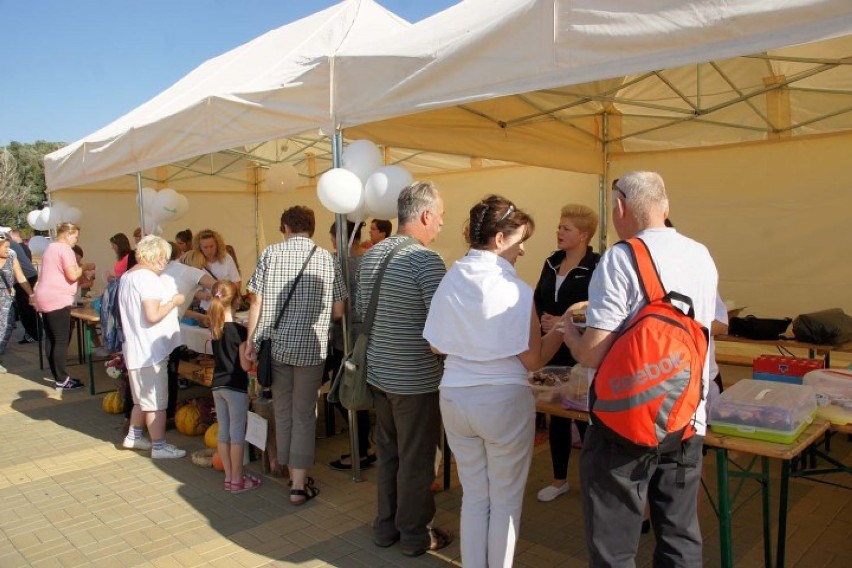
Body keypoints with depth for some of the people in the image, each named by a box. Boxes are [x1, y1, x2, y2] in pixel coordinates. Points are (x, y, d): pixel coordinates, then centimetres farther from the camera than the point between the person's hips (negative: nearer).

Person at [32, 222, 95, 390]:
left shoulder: (50, 247, 20)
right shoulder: (65, 249, -10)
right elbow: (72, 275, -18)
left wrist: (80, 269, 16)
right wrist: (85, 267, -1)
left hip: (45, 299, 10)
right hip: (58, 300, -10)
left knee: (52, 340, 11)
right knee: (62, 340, -6)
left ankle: (58, 376, 17)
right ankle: (62, 380, -3)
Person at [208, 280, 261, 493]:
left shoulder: (214, 328, 2)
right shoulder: (239, 330, -16)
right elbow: (245, 365, -14)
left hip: (217, 385, 7)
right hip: (236, 386, -7)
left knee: (223, 432, 12)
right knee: (237, 433, 2)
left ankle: (229, 476, 22)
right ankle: (237, 480, 9)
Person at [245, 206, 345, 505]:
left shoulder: (270, 253, 0)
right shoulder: (327, 258, -1)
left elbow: (256, 302, -3)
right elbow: (338, 311, 0)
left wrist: (251, 342, 5)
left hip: (275, 345, 1)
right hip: (311, 347, -1)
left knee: (282, 412, 16)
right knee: (304, 415, 8)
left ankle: (290, 471, 31)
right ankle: (299, 485, 10)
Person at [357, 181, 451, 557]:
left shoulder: (370, 255, 6)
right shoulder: (426, 260, -18)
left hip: (378, 371, 7)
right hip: (415, 378, -7)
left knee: (387, 452, 20)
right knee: (416, 459, 9)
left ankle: (385, 527, 33)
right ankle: (414, 534, 24)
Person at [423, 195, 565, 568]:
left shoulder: (449, 281, -1)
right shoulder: (514, 289, -16)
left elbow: (436, 346, 6)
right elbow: (532, 359, -12)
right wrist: (561, 329, 4)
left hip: (455, 397, 5)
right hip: (504, 400, -5)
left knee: (474, 495, 19)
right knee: (505, 499, 14)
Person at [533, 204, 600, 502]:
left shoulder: (597, 266, -10)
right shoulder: (551, 263, 10)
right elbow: (537, 301, 11)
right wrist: (543, 320, -8)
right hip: (553, 352, 6)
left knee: (583, 416, 2)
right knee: (556, 415, 14)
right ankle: (559, 479, 29)